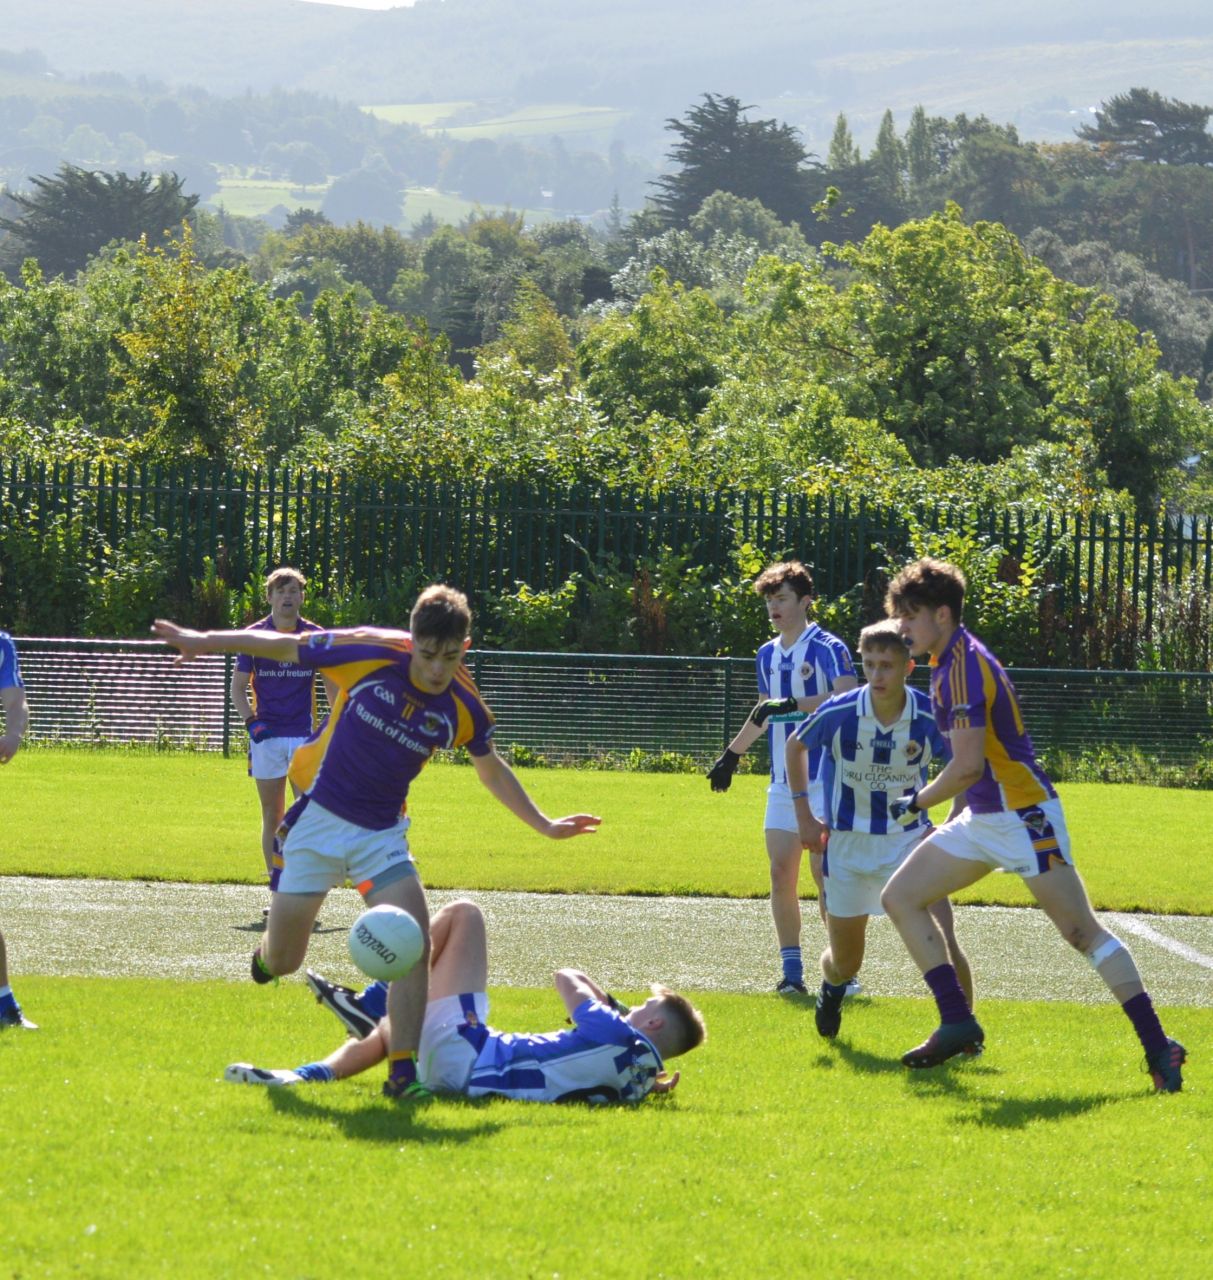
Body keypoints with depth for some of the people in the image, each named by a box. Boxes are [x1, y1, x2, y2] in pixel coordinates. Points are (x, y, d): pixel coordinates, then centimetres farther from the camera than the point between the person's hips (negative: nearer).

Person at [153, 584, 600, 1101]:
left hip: (381, 835, 2)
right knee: (282, 961, 5)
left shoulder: (465, 708, -9)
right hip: (318, 820, -2)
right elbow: (284, 647, -6)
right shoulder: (369, 654, -19)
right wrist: (205, 641, -7)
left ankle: (403, 1072, -17)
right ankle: (269, 955, 45)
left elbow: (492, 771, 12)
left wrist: (543, 824, 11)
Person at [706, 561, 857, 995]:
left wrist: (792, 704, -30)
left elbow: (847, 698, -24)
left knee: (824, 872, -9)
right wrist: (732, 754, 35)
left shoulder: (828, 648, -7)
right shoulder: (767, 655, 15)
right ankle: (791, 969, 5)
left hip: (823, 780, -7)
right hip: (782, 782, 7)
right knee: (781, 873, 0)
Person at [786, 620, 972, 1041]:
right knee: (845, 962, 13)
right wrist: (804, 814, 3)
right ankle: (830, 990, 50)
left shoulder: (929, 718, -17)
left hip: (909, 840, -1)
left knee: (941, 939, -21)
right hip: (846, 844, 1)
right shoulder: (838, 713, -16)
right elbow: (795, 746, 5)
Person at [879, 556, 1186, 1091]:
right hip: (982, 820, 10)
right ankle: (957, 1023, 2)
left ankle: (1157, 1044, -10)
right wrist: (951, 820, 25)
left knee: (1083, 931, -11)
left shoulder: (965, 665, -18)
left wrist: (916, 803, -10)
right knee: (900, 897, 6)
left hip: (1024, 816, -10)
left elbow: (967, 766, -24)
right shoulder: (949, 663, 13)